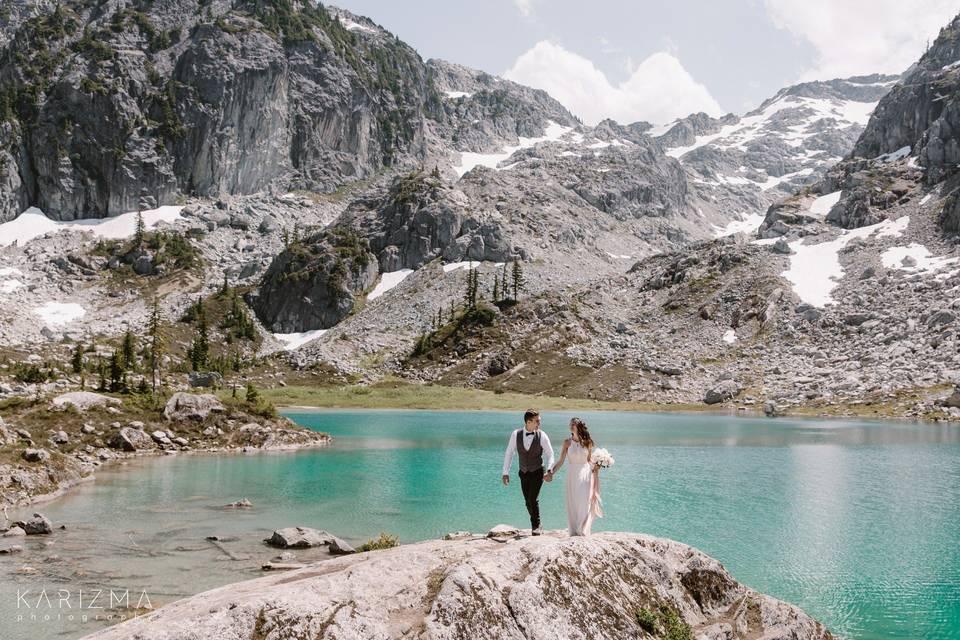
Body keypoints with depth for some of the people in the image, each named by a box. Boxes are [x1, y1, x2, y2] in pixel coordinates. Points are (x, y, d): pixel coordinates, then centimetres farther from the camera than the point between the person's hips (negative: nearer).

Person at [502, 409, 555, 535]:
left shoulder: (542, 436, -13)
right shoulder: (516, 434, -10)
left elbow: (550, 454, -5)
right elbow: (509, 453, -3)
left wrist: (549, 471, -19)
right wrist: (505, 472, -4)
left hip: (537, 472, -2)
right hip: (524, 473, 3)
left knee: (534, 499, -14)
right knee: (528, 501, 8)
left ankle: (536, 526, 4)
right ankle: (536, 525, 27)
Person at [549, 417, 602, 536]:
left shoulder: (587, 442, 1)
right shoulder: (567, 442, 0)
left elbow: (589, 460, 12)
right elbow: (561, 461, -1)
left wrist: (595, 466, -6)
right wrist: (551, 472, -11)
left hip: (585, 474, 0)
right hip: (572, 474, 0)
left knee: (584, 503, -3)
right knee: (572, 504, 3)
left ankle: (583, 532, 8)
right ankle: (574, 532, 13)